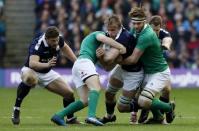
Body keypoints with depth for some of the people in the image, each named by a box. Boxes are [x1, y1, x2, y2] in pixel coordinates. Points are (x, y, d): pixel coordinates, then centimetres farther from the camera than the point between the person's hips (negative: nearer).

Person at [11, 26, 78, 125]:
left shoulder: (58, 40, -15)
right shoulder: (37, 45, -34)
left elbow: (64, 47, 11)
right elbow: (32, 64, -50)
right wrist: (47, 64, -66)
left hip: (47, 73, 6)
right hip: (31, 70, -6)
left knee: (69, 93, -3)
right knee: (29, 78, -43)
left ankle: (71, 118, 24)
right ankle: (16, 110, -30)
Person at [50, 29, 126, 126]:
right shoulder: (99, 33, 14)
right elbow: (103, 38, -14)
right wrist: (121, 47, -11)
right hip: (84, 62, -9)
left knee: (85, 101, -1)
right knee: (96, 87, -29)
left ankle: (58, 116, -6)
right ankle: (91, 116, -50)